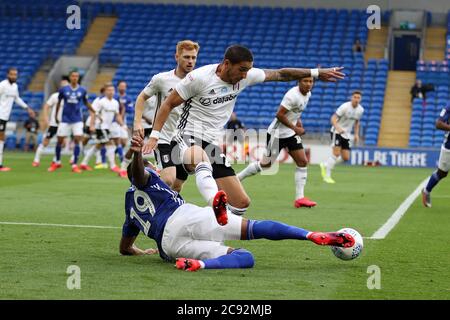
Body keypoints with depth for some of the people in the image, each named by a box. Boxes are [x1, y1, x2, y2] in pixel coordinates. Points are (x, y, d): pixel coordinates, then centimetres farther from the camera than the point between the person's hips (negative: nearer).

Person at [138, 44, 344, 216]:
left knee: (242, 202, 0)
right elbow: (168, 104, -6)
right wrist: (154, 136, -15)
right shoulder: (199, 77, -13)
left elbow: (280, 74, 15)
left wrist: (316, 73, 16)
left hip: (214, 145, 7)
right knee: (203, 163, -44)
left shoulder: (245, 76, 3)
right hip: (189, 139, -7)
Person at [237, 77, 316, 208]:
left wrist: (298, 121, 6)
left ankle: (300, 198, 0)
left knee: (303, 162, -1)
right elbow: (279, 114, -24)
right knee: (266, 164, 1)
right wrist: (295, 128, -18)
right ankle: (236, 179, 19)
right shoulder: (293, 95, -24)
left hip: (291, 133, 9)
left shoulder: (307, 94, 5)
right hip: (277, 133, -8)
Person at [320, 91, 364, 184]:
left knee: (346, 158, 2)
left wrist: (356, 134, 10)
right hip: (337, 132, -7)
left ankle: (325, 165, 21)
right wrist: (337, 128, -38)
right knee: (336, 153, -18)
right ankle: (327, 176, -10)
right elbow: (333, 118, -20)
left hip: (347, 134, 7)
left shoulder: (360, 110, 0)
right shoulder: (345, 106, -18)